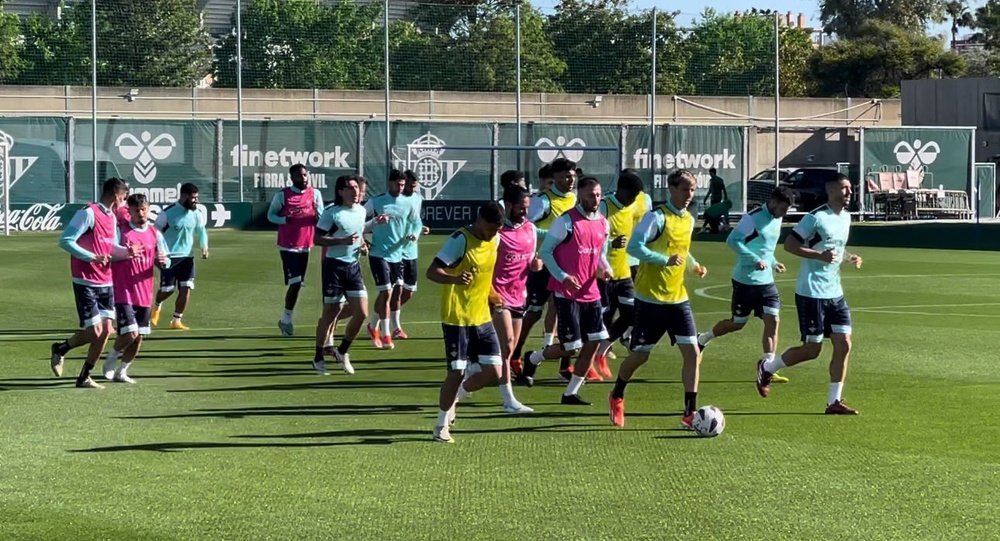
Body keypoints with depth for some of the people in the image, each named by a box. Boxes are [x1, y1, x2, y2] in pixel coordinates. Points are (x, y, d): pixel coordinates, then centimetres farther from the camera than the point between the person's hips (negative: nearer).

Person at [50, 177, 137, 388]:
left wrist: (126, 251, 1)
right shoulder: (88, 213, -13)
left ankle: (84, 377, 14)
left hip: (106, 283, 8)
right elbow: (65, 241, -17)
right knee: (94, 332, -9)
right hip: (86, 282, -8)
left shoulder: (112, 217, 13)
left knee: (106, 331, 2)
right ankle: (60, 349, 19)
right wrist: (92, 257, -23)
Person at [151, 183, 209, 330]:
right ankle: (157, 306, 36)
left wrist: (204, 248, -8)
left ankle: (176, 321, 5)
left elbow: (201, 232, 11)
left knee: (186, 289, -6)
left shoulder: (196, 214, 0)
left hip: (187, 257, 4)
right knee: (167, 289, 1)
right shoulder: (168, 213, -13)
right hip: (169, 257, -4)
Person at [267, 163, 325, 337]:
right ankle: (286, 319, 3)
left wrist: (317, 213, -16)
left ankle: (286, 319, 19)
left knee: (298, 284, 8)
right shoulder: (282, 195, -5)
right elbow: (271, 215, 2)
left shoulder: (315, 194, 4)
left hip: (305, 246, 4)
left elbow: (322, 219, 7)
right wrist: (284, 220, -17)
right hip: (288, 246, -4)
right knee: (295, 283, -10)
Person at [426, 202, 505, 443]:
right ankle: (441, 426, 11)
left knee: (493, 372, 0)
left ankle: (454, 396, 25)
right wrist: (455, 279, -38)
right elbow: (432, 272, -21)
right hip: (456, 318, -7)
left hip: (482, 317, 7)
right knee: (457, 372, -6)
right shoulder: (460, 240, -16)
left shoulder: (495, 240, 6)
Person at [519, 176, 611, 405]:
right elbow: (545, 251, -8)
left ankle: (571, 393, 13)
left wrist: (605, 269, -1)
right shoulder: (566, 221, -12)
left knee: (594, 342, 1)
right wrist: (563, 277, -18)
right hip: (567, 293, -7)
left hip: (591, 292, 7)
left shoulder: (603, 223, 8)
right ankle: (533, 359, 23)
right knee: (570, 347, -6)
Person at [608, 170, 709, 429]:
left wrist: (694, 264, 9)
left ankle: (690, 414, -3)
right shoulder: (657, 217, -14)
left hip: (678, 298, 6)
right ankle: (617, 397, 32)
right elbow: (634, 246, -23)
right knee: (640, 355, 5)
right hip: (650, 298, -6)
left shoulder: (689, 220, 9)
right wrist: (666, 260, -32)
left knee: (693, 353, -7)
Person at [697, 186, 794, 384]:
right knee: (738, 323, 7)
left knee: (772, 321, -7)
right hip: (745, 280, -7)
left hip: (766, 281, 7)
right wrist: (754, 260, -27)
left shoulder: (777, 219, 9)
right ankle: (702, 340, 32)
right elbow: (732, 241, -22)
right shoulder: (753, 218, -17)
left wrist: (773, 263, 7)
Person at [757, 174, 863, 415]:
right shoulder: (816, 217, -14)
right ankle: (767, 368, 21)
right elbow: (789, 244, -15)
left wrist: (849, 257, 6)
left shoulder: (846, 217, 12)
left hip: (835, 293, 8)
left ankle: (835, 401, 5)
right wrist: (820, 255, -25)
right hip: (811, 293, -8)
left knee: (843, 344, -2)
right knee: (812, 349, -3)